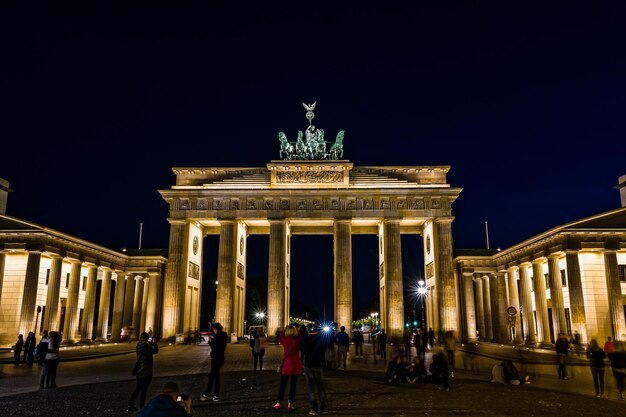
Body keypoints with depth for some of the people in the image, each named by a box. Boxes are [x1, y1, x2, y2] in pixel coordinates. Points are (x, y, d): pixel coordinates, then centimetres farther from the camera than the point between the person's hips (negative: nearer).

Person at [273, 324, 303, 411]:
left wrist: (284, 330, 14)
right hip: (295, 364, 0)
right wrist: (297, 330, 9)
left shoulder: (285, 340, -9)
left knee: (282, 384, 12)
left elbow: (280, 338, 13)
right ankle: (290, 404, 2)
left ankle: (278, 402, 13)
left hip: (286, 364, 0)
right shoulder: (298, 341, -9)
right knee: (293, 384, 5)